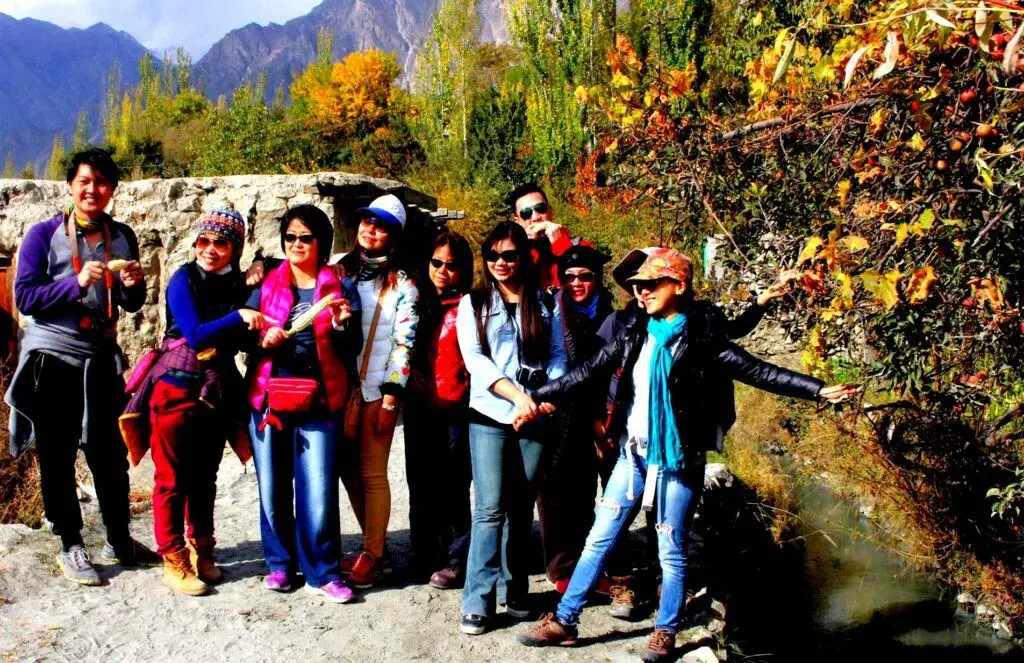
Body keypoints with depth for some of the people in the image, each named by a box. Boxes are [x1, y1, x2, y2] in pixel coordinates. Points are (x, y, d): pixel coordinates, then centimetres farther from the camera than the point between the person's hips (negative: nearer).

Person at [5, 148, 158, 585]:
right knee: (58, 458, 5)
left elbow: (131, 305, 10)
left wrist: (133, 285, -12)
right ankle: (70, 546, 17)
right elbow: (24, 298, -11)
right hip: (51, 357, -3)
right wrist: (77, 282, -23)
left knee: (110, 454, 9)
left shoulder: (121, 237, 5)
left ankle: (119, 541, 23)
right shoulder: (44, 234, -6)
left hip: (101, 357, 3)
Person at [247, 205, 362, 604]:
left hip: (319, 401, -2)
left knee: (318, 489, -5)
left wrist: (343, 324, -16)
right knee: (272, 486, 7)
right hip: (268, 396, 2)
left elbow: (351, 350, 3)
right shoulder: (267, 284, 9)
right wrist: (263, 339, -11)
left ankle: (322, 572, 7)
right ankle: (280, 563, 23)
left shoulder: (340, 287, 5)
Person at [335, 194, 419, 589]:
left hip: (377, 389, -5)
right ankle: (374, 544, 23)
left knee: (372, 473, -1)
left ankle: (373, 555, 11)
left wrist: (391, 397, -12)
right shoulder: (342, 269, 11)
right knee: (349, 470, 9)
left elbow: (404, 343, -7)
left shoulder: (402, 283, -2)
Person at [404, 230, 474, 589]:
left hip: (455, 408, -5)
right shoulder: (419, 301, 13)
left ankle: (456, 560, 8)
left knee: (453, 487, -2)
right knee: (420, 484, 10)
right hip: (419, 406, 5)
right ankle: (424, 555, 22)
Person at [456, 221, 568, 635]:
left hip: (534, 418, 2)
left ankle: (516, 593, 19)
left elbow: (557, 355, 6)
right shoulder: (473, 303, 6)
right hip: (490, 415, -1)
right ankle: (478, 601, -1)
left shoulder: (546, 304, 10)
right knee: (490, 508, -7)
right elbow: (473, 358, -5)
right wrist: (516, 394, -17)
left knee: (522, 508, 7)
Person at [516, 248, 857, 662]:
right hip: (634, 454, 5)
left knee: (671, 550, 6)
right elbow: (588, 372, 9)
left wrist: (819, 390, -19)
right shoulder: (635, 336, 5)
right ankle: (564, 621, 17)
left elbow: (758, 372, -11)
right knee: (599, 539, 8)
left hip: (679, 459, -4)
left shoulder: (702, 340, -9)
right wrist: (539, 397, 5)